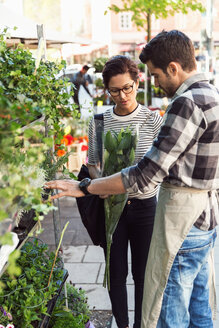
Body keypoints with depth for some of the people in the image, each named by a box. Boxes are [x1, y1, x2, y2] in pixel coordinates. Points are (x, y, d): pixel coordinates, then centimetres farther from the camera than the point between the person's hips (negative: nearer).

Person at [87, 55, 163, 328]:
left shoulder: (152, 120, -7)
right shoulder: (99, 122, -2)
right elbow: (92, 164, 6)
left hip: (144, 205, -1)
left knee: (142, 273, 13)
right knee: (116, 273, 13)